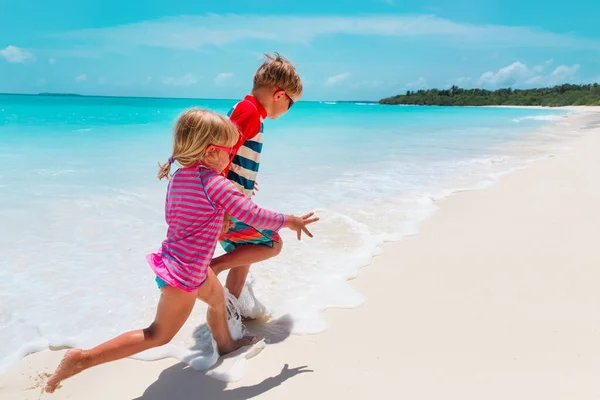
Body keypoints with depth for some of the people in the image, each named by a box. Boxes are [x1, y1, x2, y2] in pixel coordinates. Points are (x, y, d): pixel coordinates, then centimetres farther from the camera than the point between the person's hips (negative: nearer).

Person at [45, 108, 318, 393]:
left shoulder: (178, 177, 1)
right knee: (159, 335, 6)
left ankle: (225, 344, 54)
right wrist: (289, 221, -9)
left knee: (217, 297, 30)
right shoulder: (216, 183, -23)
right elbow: (253, 216, -23)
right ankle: (82, 359, 8)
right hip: (184, 272, -9)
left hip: (175, 260, 9)